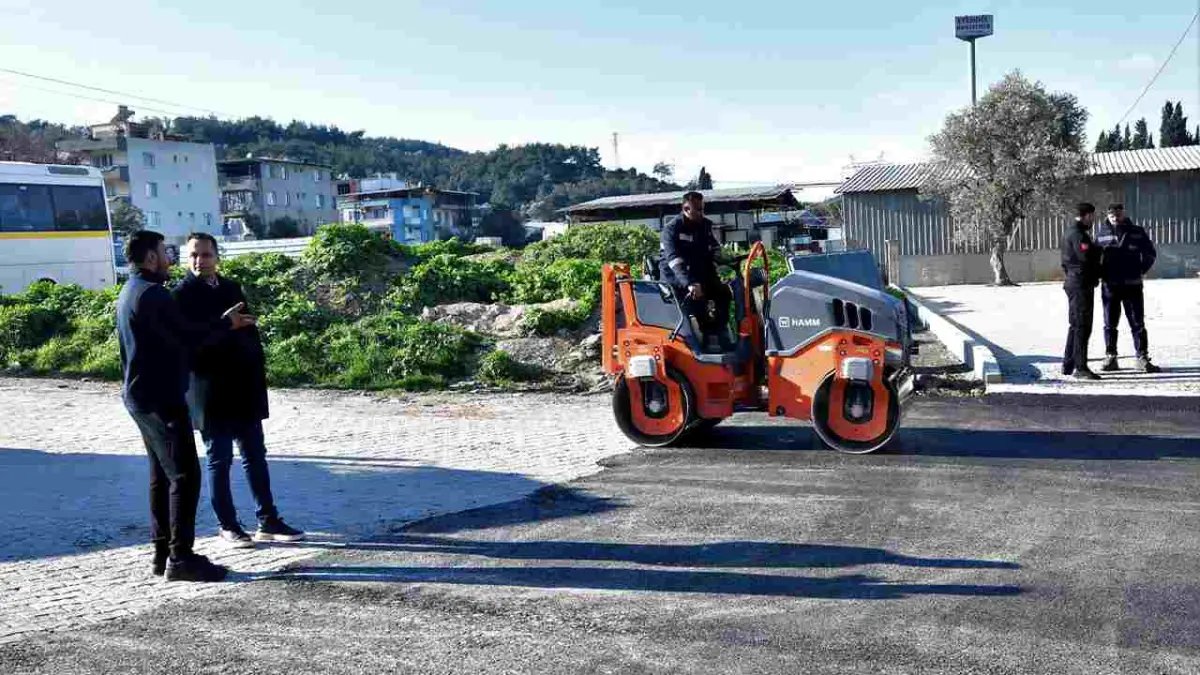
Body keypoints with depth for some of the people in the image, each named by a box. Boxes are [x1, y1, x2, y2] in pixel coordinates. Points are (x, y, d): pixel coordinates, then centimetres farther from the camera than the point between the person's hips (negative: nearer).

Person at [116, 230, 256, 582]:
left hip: (141, 397, 11)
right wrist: (225, 323, -5)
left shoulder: (130, 292, 16)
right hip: (161, 398, -11)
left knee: (162, 475, 14)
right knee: (185, 475, -8)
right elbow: (188, 338, -19)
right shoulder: (152, 293, -17)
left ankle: (162, 552, 19)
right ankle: (181, 558, -6)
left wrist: (219, 324, 14)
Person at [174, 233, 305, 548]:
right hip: (211, 391, -5)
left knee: (255, 456, 9)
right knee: (219, 460, 3)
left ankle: (268, 522, 16)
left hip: (244, 386, 6)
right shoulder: (182, 296, -5)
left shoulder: (231, 288, 12)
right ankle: (228, 527, 13)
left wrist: (258, 370, 7)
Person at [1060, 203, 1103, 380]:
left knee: (1075, 325, 16)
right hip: (1082, 284, -10)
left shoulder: (1070, 232, 16)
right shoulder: (1079, 234, -15)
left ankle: (1068, 365, 22)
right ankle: (1081, 368, -6)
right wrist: (1099, 249, -6)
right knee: (1082, 326, -8)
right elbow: (1087, 257, -25)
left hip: (1074, 282, 10)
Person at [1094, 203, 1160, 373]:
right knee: (1110, 324, 7)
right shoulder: (1101, 232, 1)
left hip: (1132, 284, 0)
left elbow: (1150, 253, 12)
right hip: (1109, 285, 0)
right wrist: (1099, 272, 0)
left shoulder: (1137, 232, 2)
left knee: (1138, 324, 2)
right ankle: (1110, 358, 15)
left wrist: (1142, 269, 3)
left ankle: (1143, 358, 7)